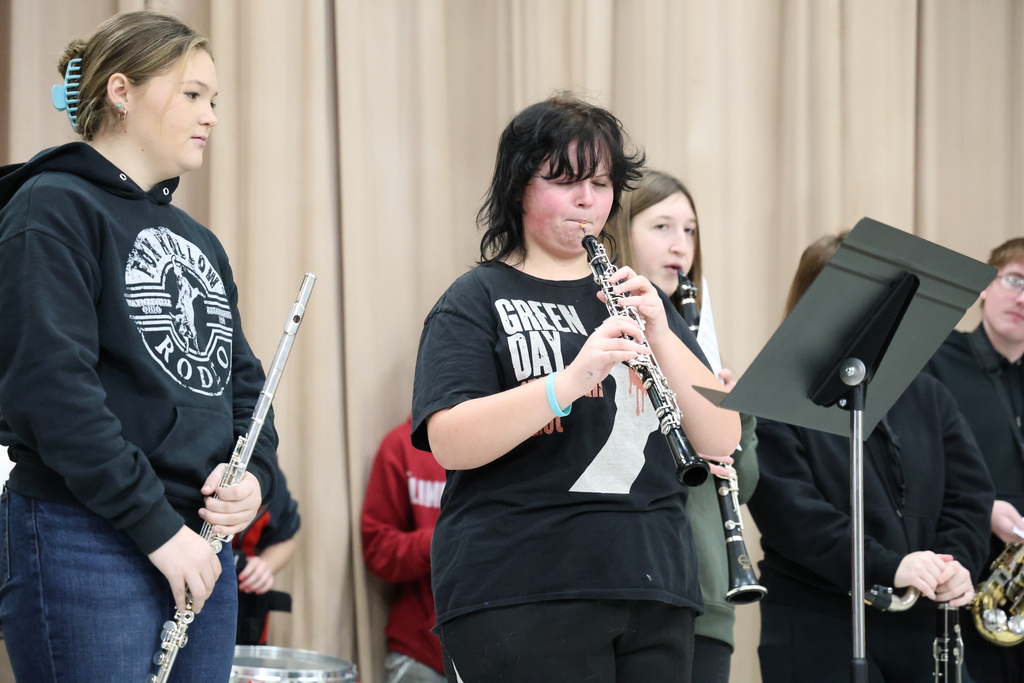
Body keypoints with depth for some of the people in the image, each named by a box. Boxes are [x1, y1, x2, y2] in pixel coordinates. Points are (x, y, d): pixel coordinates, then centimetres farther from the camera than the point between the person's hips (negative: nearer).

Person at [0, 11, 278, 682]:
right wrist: (158, 525, -17)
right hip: (85, 545, -8)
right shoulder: (54, 209, -8)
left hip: (201, 548, 8)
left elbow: (242, 379, 22)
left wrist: (256, 476, -1)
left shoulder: (197, 241, 19)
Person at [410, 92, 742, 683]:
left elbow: (722, 440, 6)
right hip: (520, 592, -5)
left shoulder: (637, 297, 17)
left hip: (654, 588, 5)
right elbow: (451, 443, -13)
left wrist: (661, 337, -9)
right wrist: (572, 379, -26)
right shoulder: (478, 301, 3)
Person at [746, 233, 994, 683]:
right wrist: (886, 566, -24)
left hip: (922, 627, 6)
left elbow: (970, 491, 11)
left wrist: (958, 561, -10)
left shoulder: (926, 396, 15)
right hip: (820, 632, -5)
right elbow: (791, 511, -15)